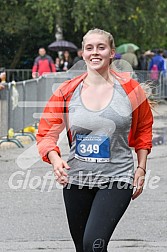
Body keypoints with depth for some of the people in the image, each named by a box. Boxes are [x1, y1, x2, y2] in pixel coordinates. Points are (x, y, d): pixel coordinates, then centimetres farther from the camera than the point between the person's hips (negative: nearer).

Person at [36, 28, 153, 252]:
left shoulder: (130, 88, -2)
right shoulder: (67, 92, -1)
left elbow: (144, 128, 12)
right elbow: (46, 133, 0)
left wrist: (141, 168, 6)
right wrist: (55, 159, -19)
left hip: (117, 178, -3)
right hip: (76, 180, 3)